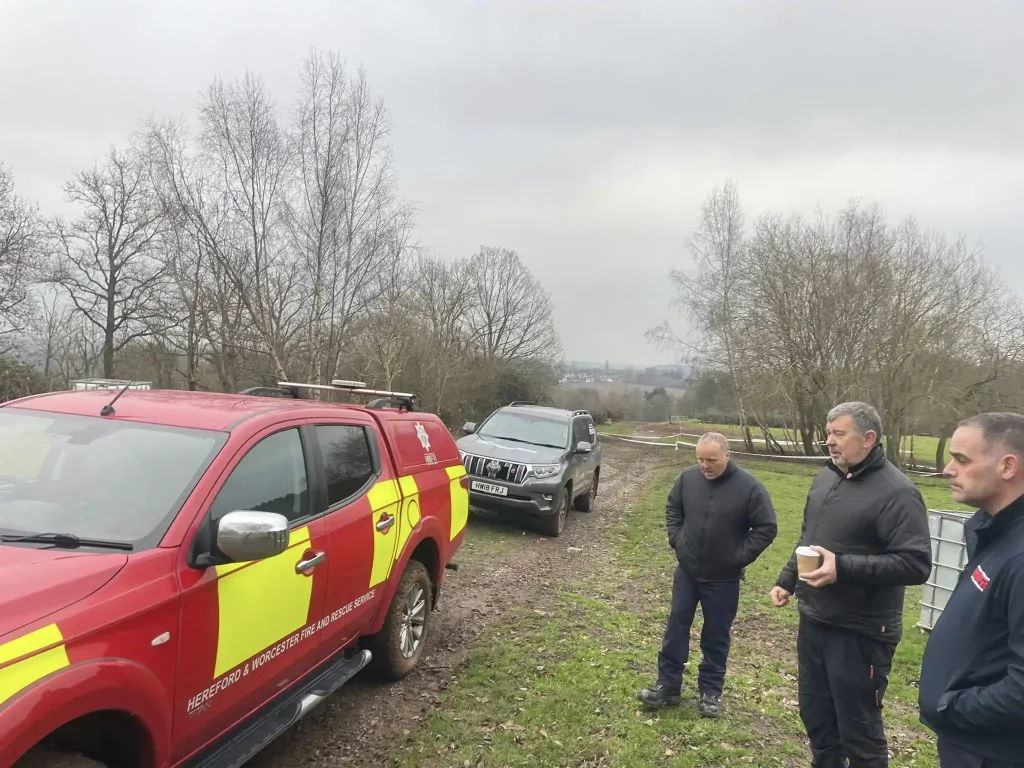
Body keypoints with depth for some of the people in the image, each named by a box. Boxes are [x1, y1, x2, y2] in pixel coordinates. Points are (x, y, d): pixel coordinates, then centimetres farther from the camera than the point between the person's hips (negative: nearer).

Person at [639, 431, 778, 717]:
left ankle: (711, 691, 26)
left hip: (723, 578, -3)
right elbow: (673, 509, 11)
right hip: (687, 571, 3)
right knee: (676, 626, 7)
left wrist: (739, 557, -13)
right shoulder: (688, 477, -6)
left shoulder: (750, 487, -16)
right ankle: (668, 685, 18)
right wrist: (676, 540, 0)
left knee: (716, 636, 10)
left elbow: (767, 528, -10)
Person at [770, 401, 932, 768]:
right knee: (815, 714, 21)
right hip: (813, 622, 8)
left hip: (860, 632, -8)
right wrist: (786, 580, 16)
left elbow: (916, 564, -23)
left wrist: (843, 567, -29)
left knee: (858, 727, 6)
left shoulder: (895, 492, -18)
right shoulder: (826, 477, 7)